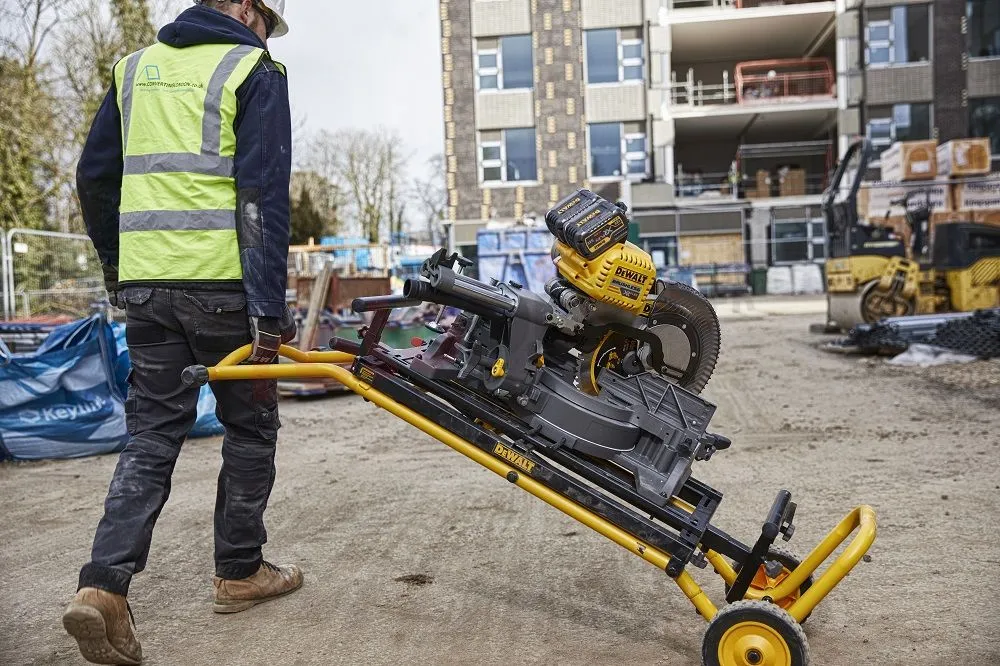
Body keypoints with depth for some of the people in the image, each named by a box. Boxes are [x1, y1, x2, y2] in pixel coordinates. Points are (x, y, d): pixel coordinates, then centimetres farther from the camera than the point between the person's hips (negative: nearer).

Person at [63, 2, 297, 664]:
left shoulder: (133, 69, 15)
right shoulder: (253, 71, -3)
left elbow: (95, 177, 17)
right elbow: (264, 199, -12)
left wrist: (116, 263, 26)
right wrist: (268, 311, -14)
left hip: (145, 286, 5)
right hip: (222, 286, -5)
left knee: (152, 432, 10)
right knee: (251, 425, 11)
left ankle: (104, 585, -2)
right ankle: (239, 572, 21)